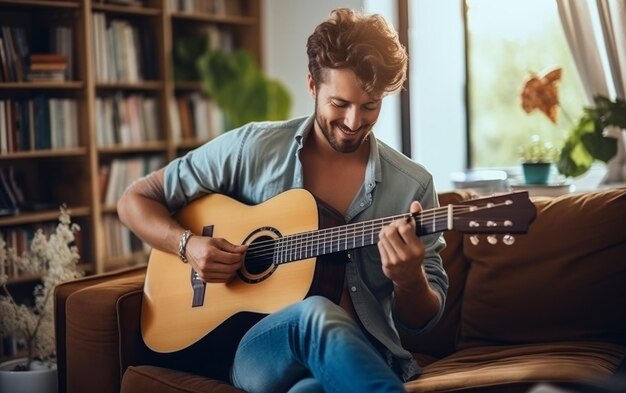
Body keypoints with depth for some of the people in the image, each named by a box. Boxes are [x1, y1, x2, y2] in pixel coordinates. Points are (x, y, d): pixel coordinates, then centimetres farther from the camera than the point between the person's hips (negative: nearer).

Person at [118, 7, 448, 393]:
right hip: (256, 347, 1)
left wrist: (409, 278, -18)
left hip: (364, 357, 0)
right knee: (316, 312, -37)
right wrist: (188, 245, -10)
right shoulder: (252, 148, 0)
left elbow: (421, 320, 6)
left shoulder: (412, 185, 2)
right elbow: (136, 200, 9)